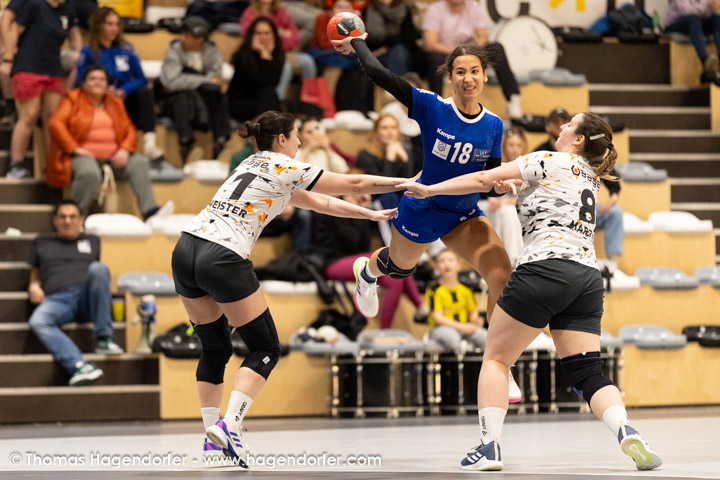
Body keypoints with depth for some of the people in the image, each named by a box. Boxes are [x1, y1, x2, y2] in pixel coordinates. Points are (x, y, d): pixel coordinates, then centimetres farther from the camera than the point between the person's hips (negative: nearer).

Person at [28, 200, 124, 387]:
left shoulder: (93, 241, 27)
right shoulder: (42, 243, 28)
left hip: (87, 296, 0)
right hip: (57, 299, 0)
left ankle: (103, 339, -31)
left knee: (97, 268, -34)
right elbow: (35, 274, 29)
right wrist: (34, 286, 5)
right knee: (37, 322, -36)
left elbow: (101, 273, 25)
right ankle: (79, 366, -52)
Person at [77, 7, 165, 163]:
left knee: (145, 92, -28)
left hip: (126, 101, 3)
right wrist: (104, 91, -21)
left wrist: (124, 91, -14)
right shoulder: (88, 52, 4)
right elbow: (82, 84, -2)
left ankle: (150, 143, -43)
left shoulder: (126, 49, 12)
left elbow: (141, 79, 6)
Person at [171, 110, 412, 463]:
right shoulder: (286, 169, 2)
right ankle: (228, 426, -12)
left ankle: (212, 443, 14)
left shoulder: (254, 166, 27)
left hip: (185, 250, 8)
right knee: (265, 349, 5)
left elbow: (316, 201, 33)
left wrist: (370, 214, 37)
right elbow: (354, 185, 5)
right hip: (223, 259, -8)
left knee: (214, 349, 19)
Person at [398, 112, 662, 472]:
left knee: (495, 359, 4)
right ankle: (626, 432, -22)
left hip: (545, 268, -6)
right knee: (587, 372, 2)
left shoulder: (548, 161, 2)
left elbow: (483, 180, 3)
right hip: (587, 276, 7)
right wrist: (516, 183, 33)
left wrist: (429, 189, 12)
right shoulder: (589, 176, 22)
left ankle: (489, 447, -5)